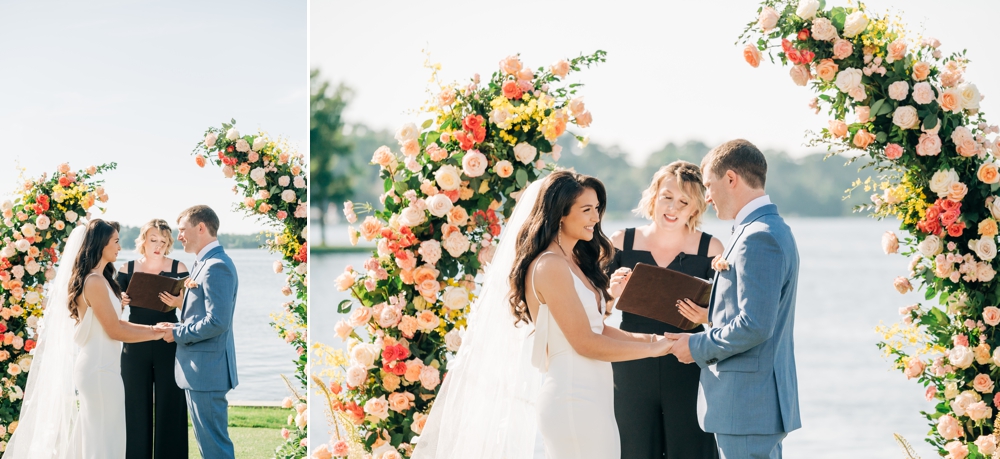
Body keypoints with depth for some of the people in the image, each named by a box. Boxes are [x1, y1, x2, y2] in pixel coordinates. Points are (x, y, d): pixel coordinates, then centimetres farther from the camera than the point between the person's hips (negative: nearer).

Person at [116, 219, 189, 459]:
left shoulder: (178, 268, -1)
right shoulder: (127, 269, 4)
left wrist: (179, 303, -22)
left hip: (168, 347, -1)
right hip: (135, 347, 2)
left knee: (169, 408, 0)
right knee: (136, 409, 4)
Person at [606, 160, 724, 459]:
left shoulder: (710, 249, 0)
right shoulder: (622, 243, 3)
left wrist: (706, 316, -18)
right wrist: (612, 294, -15)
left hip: (688, 375, -1)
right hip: (631, 373, 1)